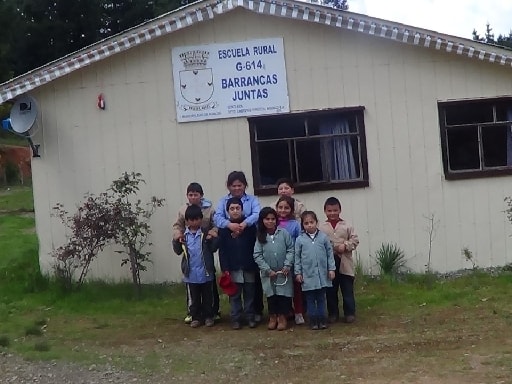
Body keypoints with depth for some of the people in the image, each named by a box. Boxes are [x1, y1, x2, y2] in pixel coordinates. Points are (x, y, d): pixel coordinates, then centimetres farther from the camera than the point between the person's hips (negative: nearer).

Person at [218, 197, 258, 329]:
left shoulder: (250, 225, 0)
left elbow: (256, 246, -1)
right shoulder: (224, 228, 0)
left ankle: (250, 317, 16)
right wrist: (225, 268, -9)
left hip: (249, 267, 0)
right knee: (235, 295, 5)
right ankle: (236, 318, 12)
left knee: (249, 293, 8)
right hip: (233, 267, 0)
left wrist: (256, 265, -5)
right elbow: (222, 250, -2)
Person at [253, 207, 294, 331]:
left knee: (283, 295, 3)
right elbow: (257, 255, -5)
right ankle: (272, 317, 25)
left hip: (283, 271, -1)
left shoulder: (283, 233, -5)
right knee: (271, 295, 10)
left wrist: (287, 265, -12)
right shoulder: (260, 237, -2)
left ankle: (282, 317, 19)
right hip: (268, 273, 1)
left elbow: (290, 250, -4)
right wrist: (268, 270, -10)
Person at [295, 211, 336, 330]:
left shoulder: (323, 237, 0)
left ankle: (322, 320, 18)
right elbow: (297, 257, 2)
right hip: (308, 275, -1)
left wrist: (331, 269, 0)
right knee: (310, 299, 7)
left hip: (322, 274, 1)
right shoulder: (300, 240, -2)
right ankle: (313, 321, 14)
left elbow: (330, 254, 4)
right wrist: (298, 273, 0)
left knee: (321, 298, 11)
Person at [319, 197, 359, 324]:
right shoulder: (320, 227, 1)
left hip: (345, 263, 0)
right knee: (330, 290, 9)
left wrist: (345, 246, -14)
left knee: (347, 290, 5)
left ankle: (349, 313, 14)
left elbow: (355, 240, 1)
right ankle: (333, 313, 21)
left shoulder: (347, 226, 3)